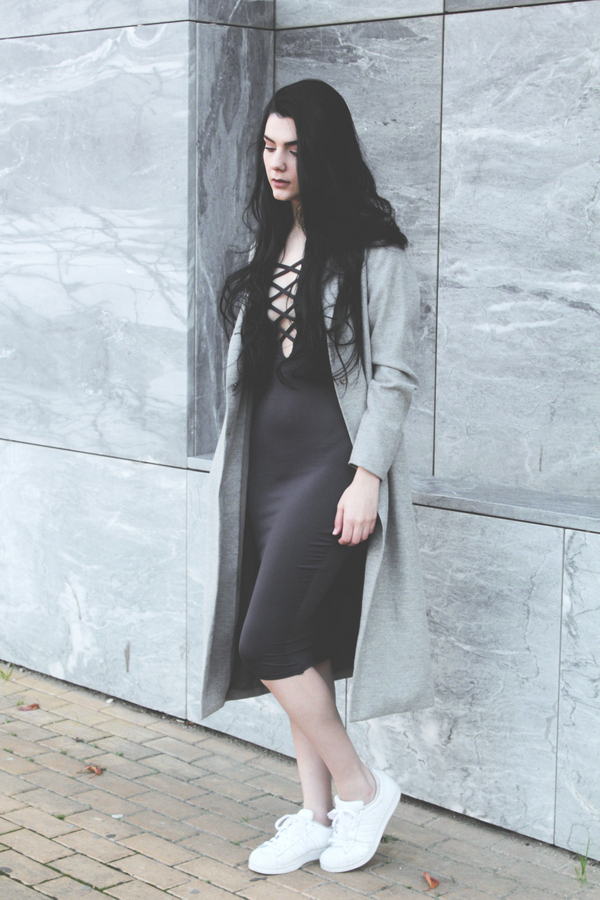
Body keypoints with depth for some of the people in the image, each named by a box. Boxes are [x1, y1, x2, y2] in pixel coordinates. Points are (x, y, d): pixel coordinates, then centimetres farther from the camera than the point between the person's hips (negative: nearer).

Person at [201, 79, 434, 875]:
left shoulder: (373, 252, -8)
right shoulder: (272, 247, 14)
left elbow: (394, 375, -12)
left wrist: (367, 476, -18)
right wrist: (236, 466, 16)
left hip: (334, 461, -8)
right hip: (271, 462, 8)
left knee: (269, 645, -10)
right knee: (300, 647, 10)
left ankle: (362, 788, 9)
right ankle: (317, 817, 21)